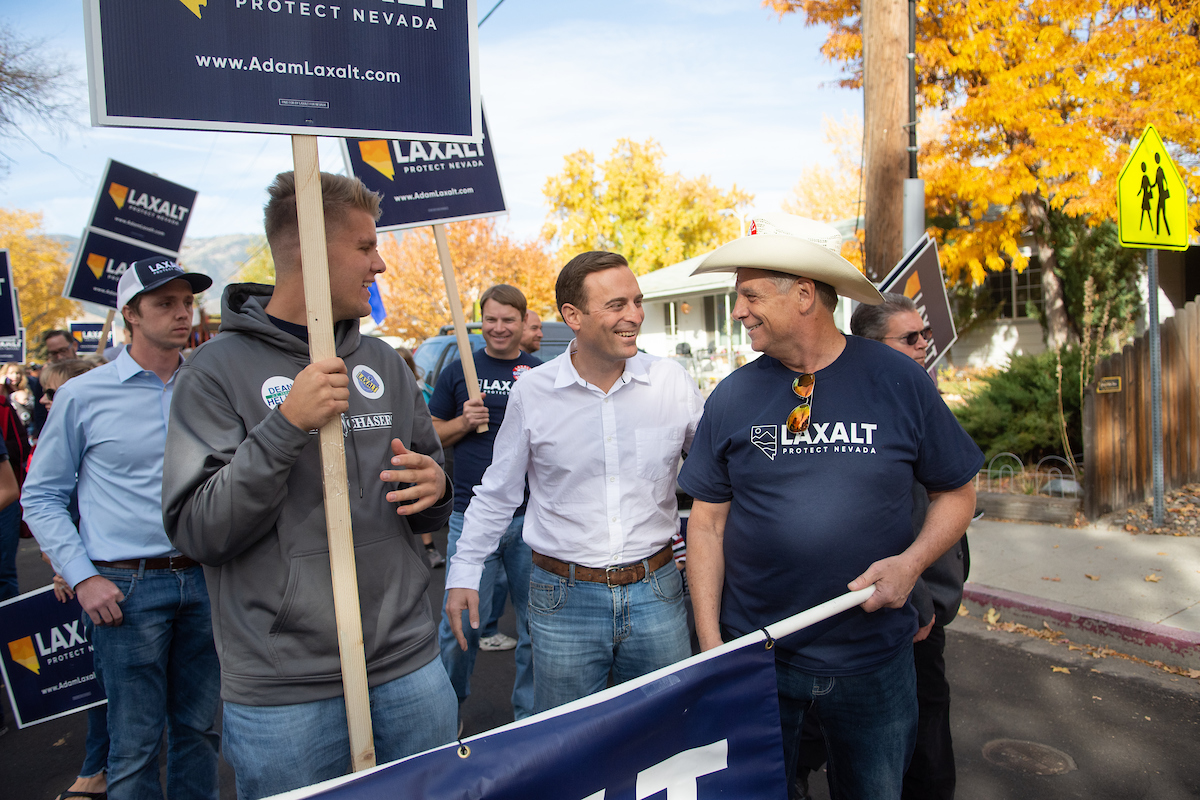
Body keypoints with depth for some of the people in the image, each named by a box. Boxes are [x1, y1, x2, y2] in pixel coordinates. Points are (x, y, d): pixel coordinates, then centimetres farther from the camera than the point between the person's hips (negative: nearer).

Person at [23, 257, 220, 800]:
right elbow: (42, 497, 2)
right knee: (136, 741, 5)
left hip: (204, 578, 3)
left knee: (198, 728, 14)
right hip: (127, 587, -3)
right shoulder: (83, 396, -2)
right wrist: (82, 577, -7)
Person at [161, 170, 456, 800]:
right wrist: (286, 425, -24)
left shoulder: (383, 363, 8)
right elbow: (197, 531, -14)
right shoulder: (219, 369, -8)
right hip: (283, 691, -4)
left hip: (409, 665, 5)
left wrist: (434, 489, -7)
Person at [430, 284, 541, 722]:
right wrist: (464, 422, -9)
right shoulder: (459, 371, 7)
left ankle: (530, 714, 28)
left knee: (536, 622, 10)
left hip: (531, 517, 1)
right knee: (460, 622, 3)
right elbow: (432, 435, 10)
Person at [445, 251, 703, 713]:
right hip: (564, 599, -1)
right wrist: (464, 573, 5)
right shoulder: (532, 393, -5)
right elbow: (497, 494, 6)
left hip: (655, 592, 1)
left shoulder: (671, 381, -4)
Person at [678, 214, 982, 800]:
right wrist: (710, 642, -6)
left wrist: (911, 562, -15)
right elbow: (708, 521, -1)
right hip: (754, 655, 1)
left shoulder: (899, 382, -7)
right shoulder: (732, 397, -5)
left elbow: (955, 492, 3)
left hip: (873, 657, 0)